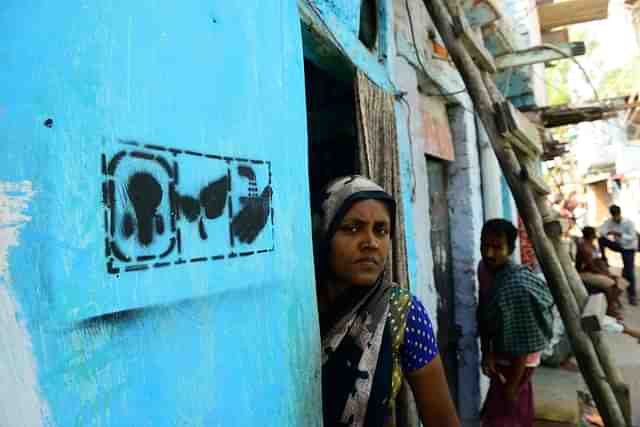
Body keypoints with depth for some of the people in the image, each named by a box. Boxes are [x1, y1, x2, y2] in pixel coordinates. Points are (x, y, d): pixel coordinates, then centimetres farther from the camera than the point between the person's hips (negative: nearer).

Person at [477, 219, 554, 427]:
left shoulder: (516, 287, -35)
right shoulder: (484, 268, -10)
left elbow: (523, 342, -27)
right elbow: (484, 317, -1)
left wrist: (512, 384, -19)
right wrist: (487, 352, -7)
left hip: (517, 361, -7)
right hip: (499, 355, 7)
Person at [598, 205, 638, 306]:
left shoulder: (629, 222, -20)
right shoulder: (609, 221, -11)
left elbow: (633, 238, -24)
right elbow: (600, 231, -17)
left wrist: (621, 235, -39)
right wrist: (608, 233, -38)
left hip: (628, 248, -4)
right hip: (618, 245, 4)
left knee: (629, 271, -10)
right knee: (601, 240, -21)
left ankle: (632, 295, 0)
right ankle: (603, 260, -4)